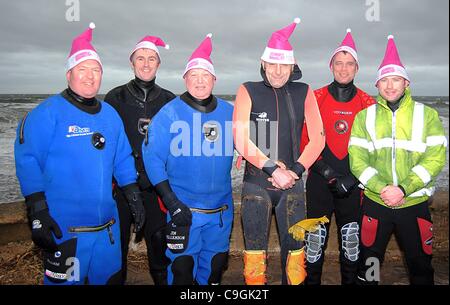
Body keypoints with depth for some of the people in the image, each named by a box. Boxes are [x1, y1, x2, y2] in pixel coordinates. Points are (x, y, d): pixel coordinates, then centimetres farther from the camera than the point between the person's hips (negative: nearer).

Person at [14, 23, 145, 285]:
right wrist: (37, 214, -16)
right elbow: (28, 162, -13)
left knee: (110, 278, 20)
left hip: (107, 225, 6)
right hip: (64, 229, -5)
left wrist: (134, 197, 8)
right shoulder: (49, 112, -9)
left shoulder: (110, 114, 9)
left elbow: (123, 159, 12)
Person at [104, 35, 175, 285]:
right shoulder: (116, 97, 4)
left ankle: (162, 280, 28)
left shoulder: (169, 101, 7)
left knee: (159, 240, 9)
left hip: (156, 184, 1)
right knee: (118, 239, 9)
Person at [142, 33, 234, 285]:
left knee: (215, 268, 18)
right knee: (182, 269, 7)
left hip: (221, 209, 3)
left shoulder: (229, 112, 4)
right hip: (184, 208, -3)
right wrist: (171, 201, -14)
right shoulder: (169, 113, -6)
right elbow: (153, 158, -9)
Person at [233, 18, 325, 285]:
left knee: (295, 249, 8)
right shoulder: (248, 91, 0)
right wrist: (273, 169, -14)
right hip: (256, 183, -1)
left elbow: (318, 139, 3)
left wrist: (295, 171, -8)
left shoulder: (303, 92, 5)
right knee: (255, 250, 5)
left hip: (292, 184, 2)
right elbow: (241, 139, -9)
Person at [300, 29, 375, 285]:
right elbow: (305, 141, -4)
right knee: (316, 240, 4)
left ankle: (351, 280, 32)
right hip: (320, 182, -1)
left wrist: (353, 178, -9)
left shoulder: (367, 103, 3)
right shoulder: (315, 98, -1)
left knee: (352, 240, 13)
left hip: (354, 184, 2)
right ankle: (311, 281, 22)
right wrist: (328, 173, -13)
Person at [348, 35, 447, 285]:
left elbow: (435, 158, -8)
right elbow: (357, 159, -5)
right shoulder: (364, 116, 3)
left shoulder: (427, 114, 1)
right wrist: (382, 188, -19)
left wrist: (403, 189, -19)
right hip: (375, 203, 1)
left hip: (415, 204, 0)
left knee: (421, 266, 15)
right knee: (368, 264, 13)